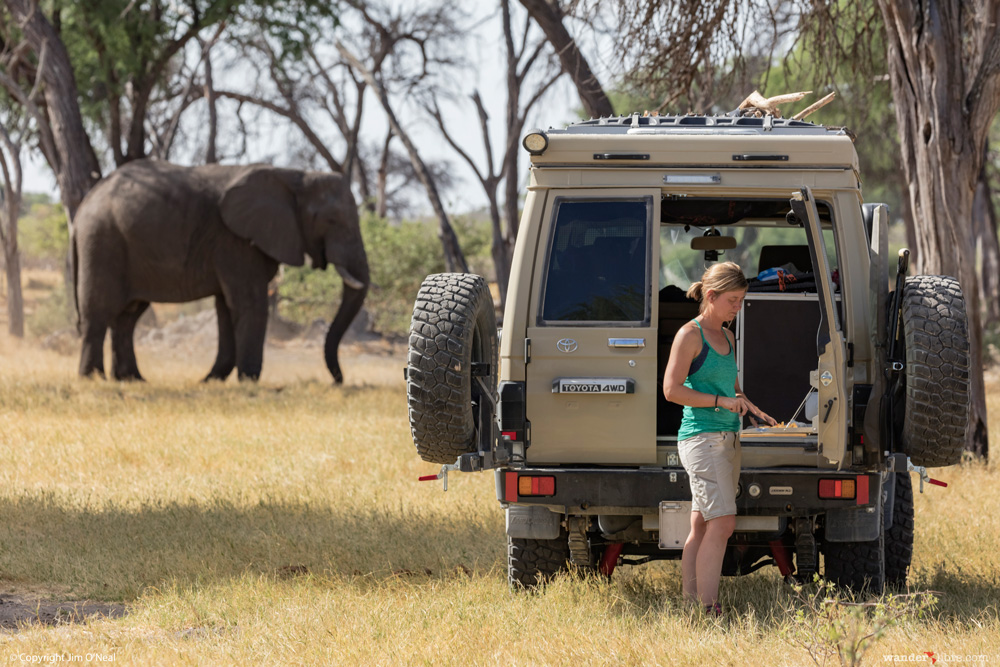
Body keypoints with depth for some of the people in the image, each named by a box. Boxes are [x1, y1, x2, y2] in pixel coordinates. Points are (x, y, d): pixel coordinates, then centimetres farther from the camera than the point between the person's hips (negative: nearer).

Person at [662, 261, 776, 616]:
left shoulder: (726, 337, 17)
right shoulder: (690, 335, -7)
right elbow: (672, 389, -13)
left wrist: (746, 405, 7)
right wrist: (720, 401, -16)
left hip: (727, 439, 8)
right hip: (701, 437, -8)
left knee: (702, 526, 7)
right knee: (722, 522, -16)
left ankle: (691, 601, 7)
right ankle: (708, 609, -19)